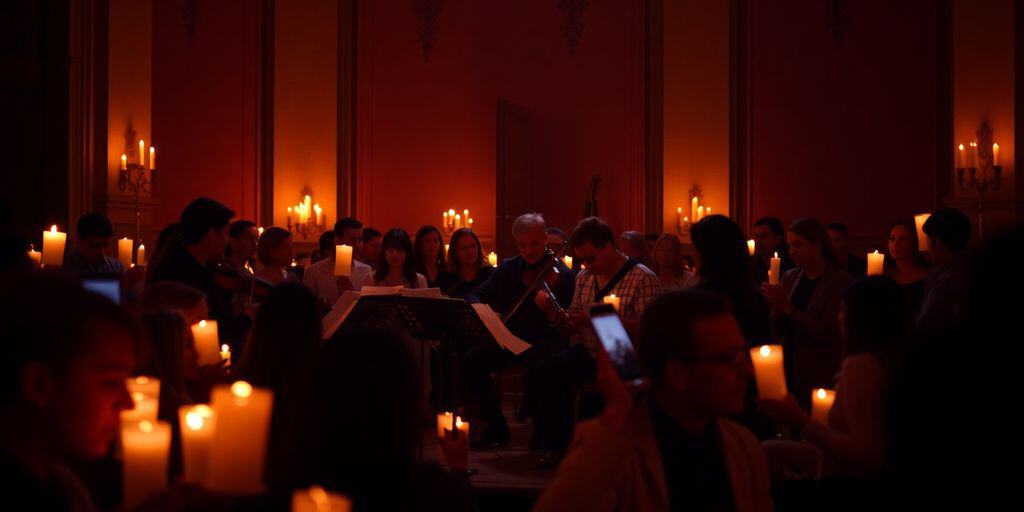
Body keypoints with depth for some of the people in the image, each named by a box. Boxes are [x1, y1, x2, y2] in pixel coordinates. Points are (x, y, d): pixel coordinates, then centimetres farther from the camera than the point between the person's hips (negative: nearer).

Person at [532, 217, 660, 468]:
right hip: (587, 353, 6)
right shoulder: (585, 277, 14)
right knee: (545, 371, -20)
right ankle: (557, 445, -5)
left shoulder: (643, 278, -7)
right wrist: (552, 311, -2)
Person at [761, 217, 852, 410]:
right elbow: (777, 332, 9)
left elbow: (828, 334, -15)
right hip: (789, 373, 4)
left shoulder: (841, 282, -9)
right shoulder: (790, 277, 7)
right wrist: (775, 307, -11)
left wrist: (788, 308, -19)